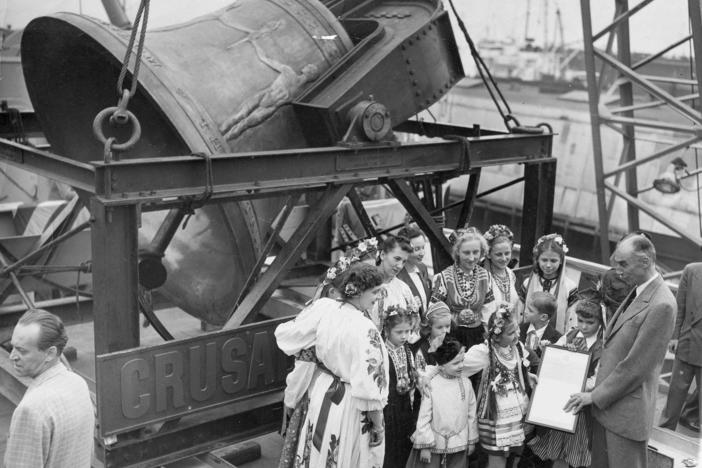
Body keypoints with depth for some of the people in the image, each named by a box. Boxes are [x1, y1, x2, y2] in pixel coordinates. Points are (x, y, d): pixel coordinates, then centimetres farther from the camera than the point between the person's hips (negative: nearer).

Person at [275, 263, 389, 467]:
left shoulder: (324, 308, -10)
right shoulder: (365, 330, -27)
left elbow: (286, 333, 1)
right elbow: (370, 386, -24)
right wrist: (378, 425, -11)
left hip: (320, 391, 6)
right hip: (348, 405, -6)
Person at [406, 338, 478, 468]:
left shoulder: (466, 383, -2)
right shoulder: (431, 384, -14)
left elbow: (471, 413, 6)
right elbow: (424, 416, -11)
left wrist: (471, 440, 10)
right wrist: (425, 446, -10)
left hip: (459, 445, 3)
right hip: (434, 443, -3)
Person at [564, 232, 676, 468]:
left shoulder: (661, 305, -21)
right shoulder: (638, 293, 8)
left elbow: (636, 366, -20)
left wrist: (595, 395, -13)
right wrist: (598, 386, 9)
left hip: (627, 410, -8)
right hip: (605, 403, 8)